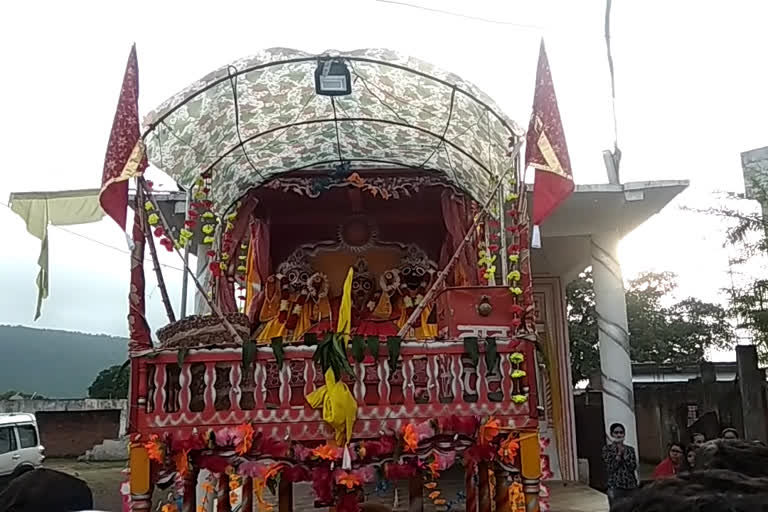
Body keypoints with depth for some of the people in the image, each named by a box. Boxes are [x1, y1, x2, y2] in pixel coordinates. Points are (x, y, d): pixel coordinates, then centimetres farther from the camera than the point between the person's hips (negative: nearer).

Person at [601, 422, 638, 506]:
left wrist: (624, 452, -9)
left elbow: (633, 467, -3)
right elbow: (610, 468, -8)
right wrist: (619, 453, -9)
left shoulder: (630, 449, 9)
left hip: (631, 486, 3)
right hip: (616, 487, -3)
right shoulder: (607, 449, 0)